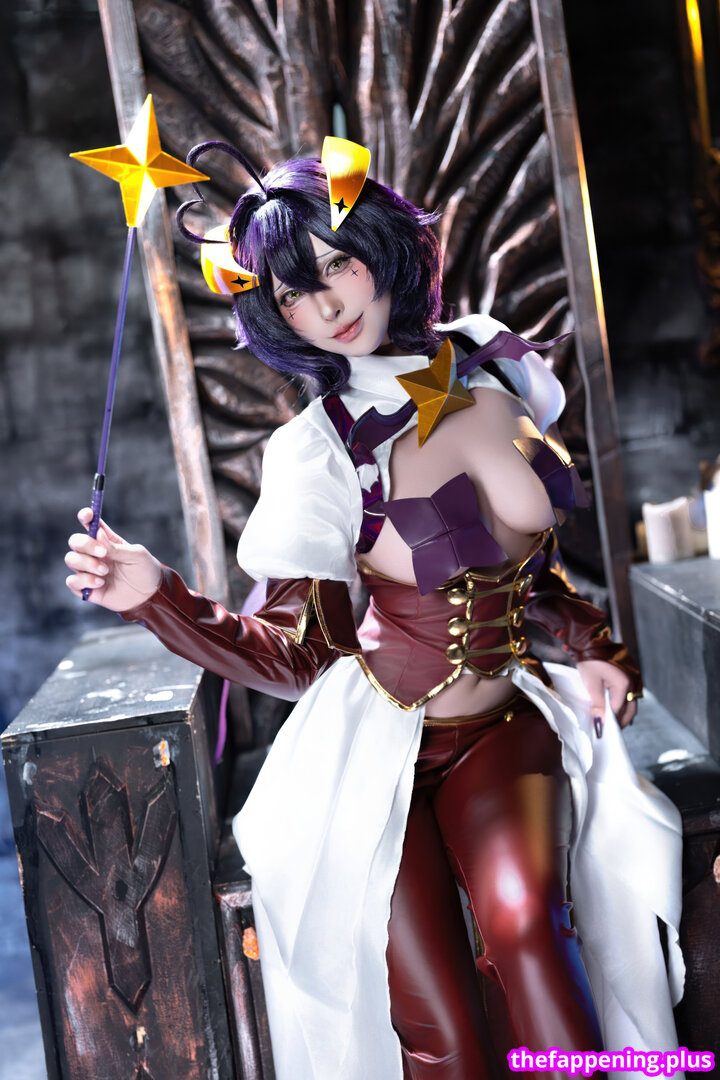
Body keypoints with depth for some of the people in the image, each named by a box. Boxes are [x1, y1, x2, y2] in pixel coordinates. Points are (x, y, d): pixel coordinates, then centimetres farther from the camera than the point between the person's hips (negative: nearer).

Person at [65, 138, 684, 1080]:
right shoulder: (317, 453, -12)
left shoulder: (492, 369, 1)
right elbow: (293, 654, -14)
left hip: (505, 727, 3)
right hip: (379, 743, -3)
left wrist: (597, 648, 4)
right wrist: (156, 595, -27)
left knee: (521, 918, -25)